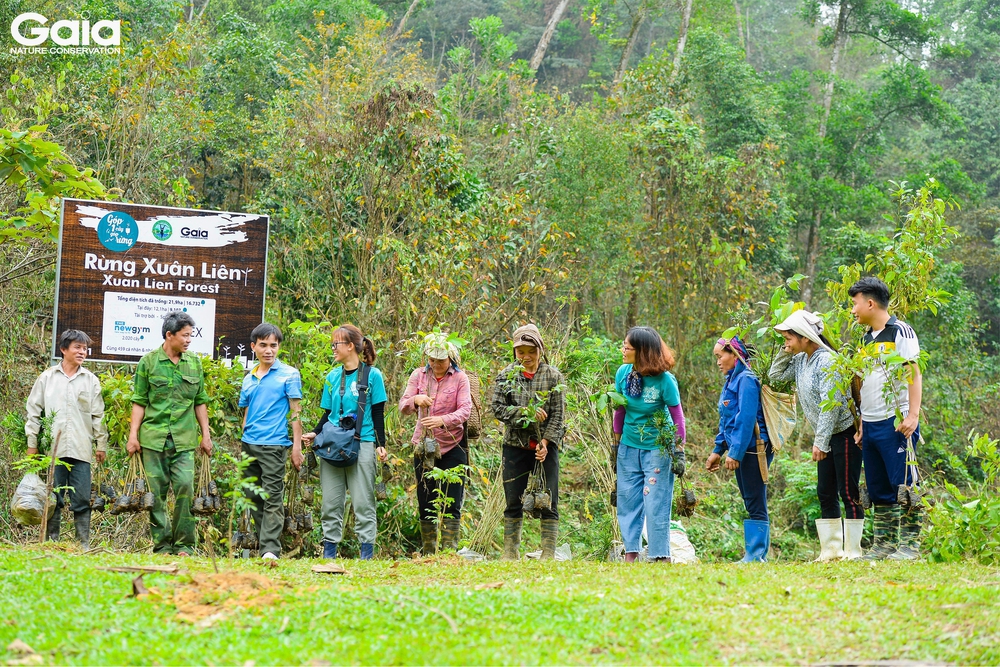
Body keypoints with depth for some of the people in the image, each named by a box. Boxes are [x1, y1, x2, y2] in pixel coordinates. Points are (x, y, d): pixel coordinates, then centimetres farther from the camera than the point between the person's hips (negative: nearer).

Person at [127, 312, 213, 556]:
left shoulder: (194, 361, 10)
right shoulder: (148, 361, 2)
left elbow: (200, 401, 16)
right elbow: (139, 401, 5)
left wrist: (206, 434, 12)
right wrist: (133, 435, -1)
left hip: (184, 438, 1)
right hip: (154, 437, -1)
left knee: (185, 487, -11)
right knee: (157, 491, 0)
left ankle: (183, 544, -2)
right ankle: (162, 545, 7)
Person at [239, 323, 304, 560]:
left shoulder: (288, 374, 0)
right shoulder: (249, 379, 16)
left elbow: (295, 412, -2)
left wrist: (297, 446, -9)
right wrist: (242, 447, 17)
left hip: (273, 445, -6)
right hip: (249, 445, 6)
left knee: (272, 499, -10)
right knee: (253, 498, 8)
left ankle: (271, 550, -16)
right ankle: (262, 545, 16)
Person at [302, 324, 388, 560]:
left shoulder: (372, 375, -1)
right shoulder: (332, 377, 12)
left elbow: (378, 413, 0)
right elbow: (328, 413, 15)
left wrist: (381, 444, -7)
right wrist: (315, 433, -2)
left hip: (362, 445, -5)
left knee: (363, 503, -3)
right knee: (331, 503, 6)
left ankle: (367, 555, 1)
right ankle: (328, 554, 10)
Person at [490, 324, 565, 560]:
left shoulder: (553, 376, 0)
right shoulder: (506, 375, 2)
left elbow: (558, 414, -2)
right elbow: (497, 408, -5)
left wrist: (545, 442, -12)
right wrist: (526, 412, -17)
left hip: (546, 446, -1)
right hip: (515, 446, 1)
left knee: (548, 503, -1)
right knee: (513, 502, 4)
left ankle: (548, 554, 2)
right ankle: (510, 553, 10)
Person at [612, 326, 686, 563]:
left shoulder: (664, 380, -19)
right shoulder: (623, 373, -7)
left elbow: (677, 416, -9)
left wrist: (679, 451, -9)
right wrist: (616, 441, 12)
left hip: (658, 448, -5)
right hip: (629, 446, 5)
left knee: (655, 504, -5)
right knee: (627, 501, 6)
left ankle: (661, 557, 1)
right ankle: (630, 554, 13)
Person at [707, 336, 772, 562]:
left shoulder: (745, 379, -12)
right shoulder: (731, 380, 17)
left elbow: (746, 418, -19)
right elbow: (726, 420, 23)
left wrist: (734, 452, -21)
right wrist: (718, 450, 21)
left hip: (753, 448, -10)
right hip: (742, 451, 10)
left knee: (755, 504, -8)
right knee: (751, 504, 9)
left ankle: (755, 555, -9)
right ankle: (758, 554, 12)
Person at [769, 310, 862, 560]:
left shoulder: (827, 361, -20)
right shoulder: (801, 361, 7)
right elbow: (776, 375, 19)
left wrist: (820, 442, -24)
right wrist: (786, 352, 3)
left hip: (844, 432, -10)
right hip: (826, 437, 10)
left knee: (848, 492, -7)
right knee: (825, 493, 10)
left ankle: (852, 551, -5)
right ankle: (831, 549, 14)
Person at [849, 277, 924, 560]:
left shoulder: (899, 331, -5)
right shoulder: (867, 338, 18)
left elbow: (913, 374, -10)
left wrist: (913, 414, -18)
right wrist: (862, 424, 17)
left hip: (896, 422, -8)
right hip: (870, 425, 8)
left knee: (904, 484, -6)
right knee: (879, 489, 8)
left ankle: (909, 544, -4)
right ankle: (884, 544, 12)